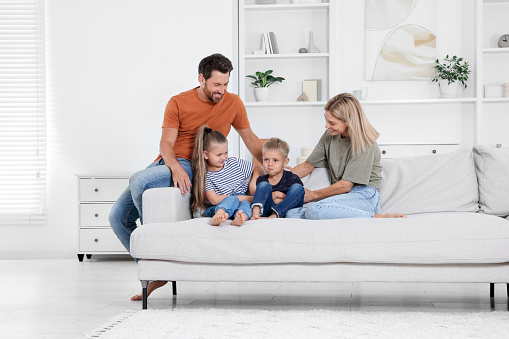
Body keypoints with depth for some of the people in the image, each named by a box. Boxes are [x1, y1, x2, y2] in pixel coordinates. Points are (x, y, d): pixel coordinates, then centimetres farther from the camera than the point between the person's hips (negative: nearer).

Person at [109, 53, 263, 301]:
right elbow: (166, 143, -7)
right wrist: (175, 167, -27)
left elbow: (251, 140, 15)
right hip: (166, 164, 4)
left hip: (192, 168, -4)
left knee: (139, 181, -33)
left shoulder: (233, 103, 3)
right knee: (118, 217, -3)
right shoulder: (178, 103, 2)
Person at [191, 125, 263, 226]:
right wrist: (248, 198, -15)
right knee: (233, 200, -33)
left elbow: (257, 169, 26)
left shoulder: (235, 163, 11)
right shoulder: (205, 175, -3)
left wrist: (253, 182, 1)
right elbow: (214, 200, -13)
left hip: (241, 204, 4)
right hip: (216, 209, -3)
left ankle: (240, 218, -63)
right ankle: (218, 215, -63)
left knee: (246, 205, -31)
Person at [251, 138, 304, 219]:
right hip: (267, 212, 2)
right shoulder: (261, 180, 11)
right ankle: (256, 212, -43)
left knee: (297, 188, -20)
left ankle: (274, 216, -39)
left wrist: (284, 198, -9)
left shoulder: (292, 179, 3)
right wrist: (272, 197, -7)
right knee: (264, 185, -11)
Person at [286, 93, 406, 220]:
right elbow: (307, 166, 19)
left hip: (363, 197, -7)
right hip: (341, 197, 8)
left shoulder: (364, 144, -12)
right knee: (291, 213, -18)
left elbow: (345, 186, -12)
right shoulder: (329, 136, 10)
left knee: (316, 210, -36)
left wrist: (312, 195, -1)